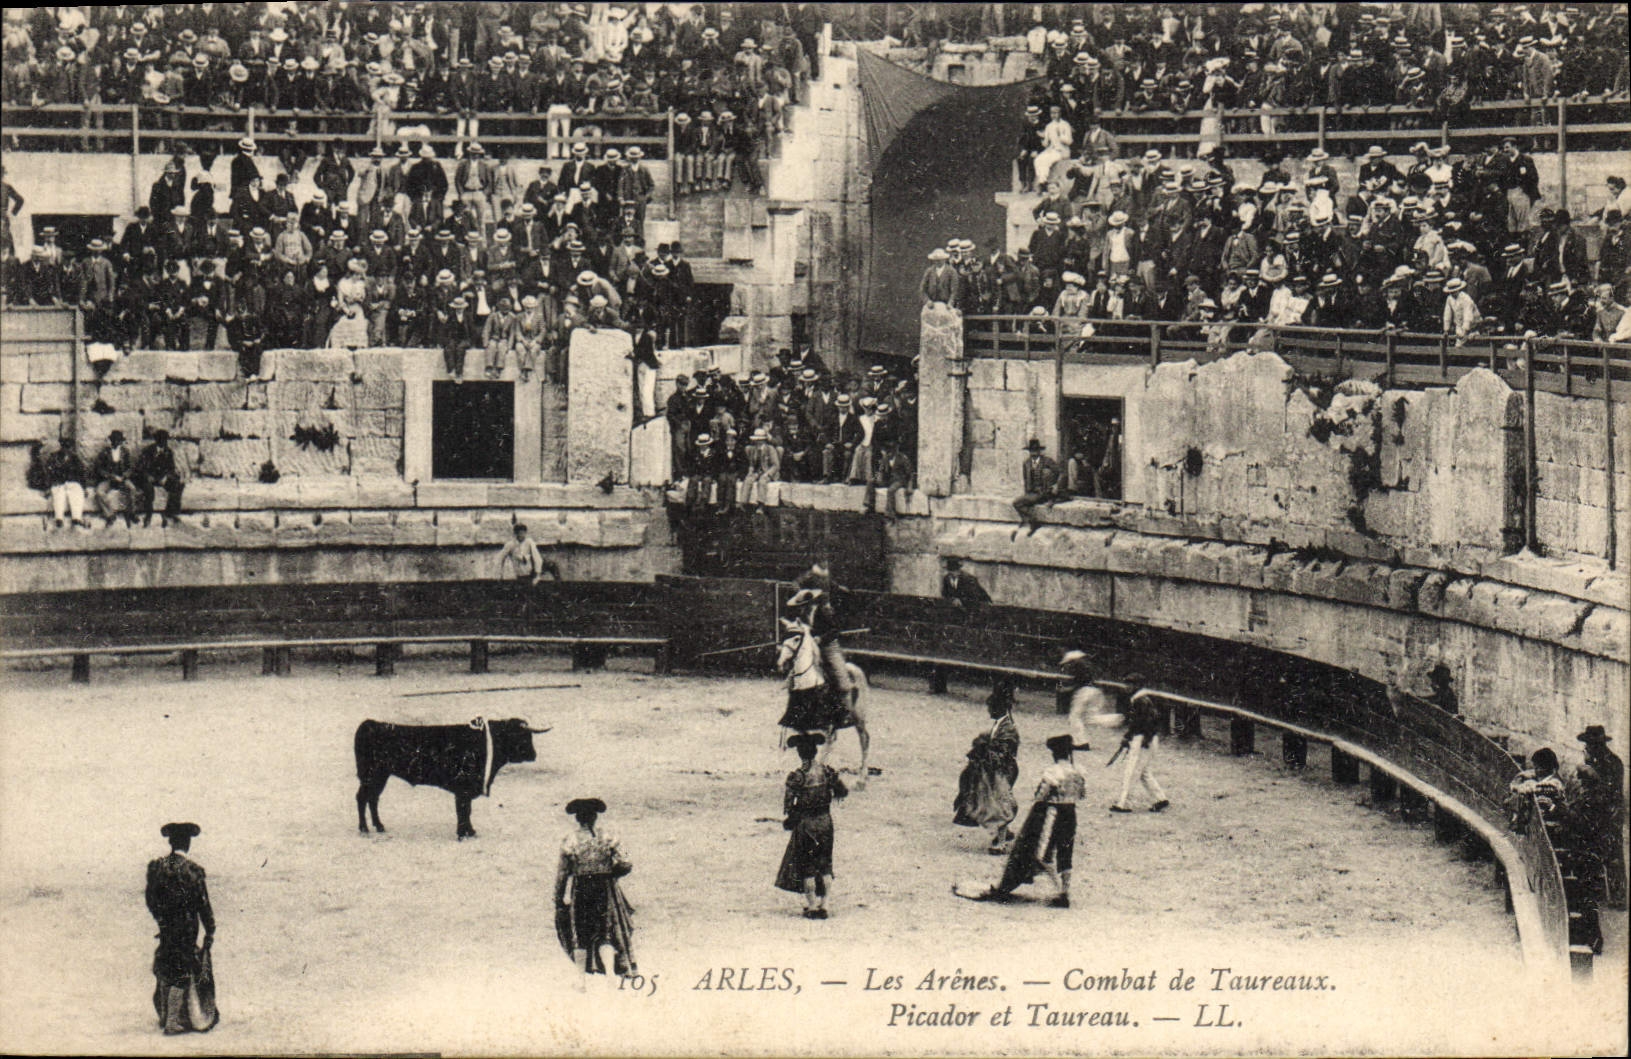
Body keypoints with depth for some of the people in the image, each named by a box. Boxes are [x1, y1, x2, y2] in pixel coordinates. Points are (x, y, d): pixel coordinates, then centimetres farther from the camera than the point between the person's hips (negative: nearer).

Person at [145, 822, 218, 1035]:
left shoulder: (155, 867, -3)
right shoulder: (193, 870, -15)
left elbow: (151, 900, 5)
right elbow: (203, 903, -11)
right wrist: (210, 931, -3)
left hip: (166, 928, 5)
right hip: (187, 928, -5)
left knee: (164, 971, 19)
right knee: (182, 974, 3)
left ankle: (164, 1017, 31)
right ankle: (174, 1022, 3)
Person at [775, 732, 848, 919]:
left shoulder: (796, 777, -15)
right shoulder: (827, 772, -5)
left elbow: (788, 803, -15)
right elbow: (843, 792, 4)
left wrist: (787, 817, 4)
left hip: (804, 822, -3)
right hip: (825, 820, 3)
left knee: (807, 868, 7)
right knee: (825, 866, 12)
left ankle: (812, 906, 9)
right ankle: (823, 905, 13)